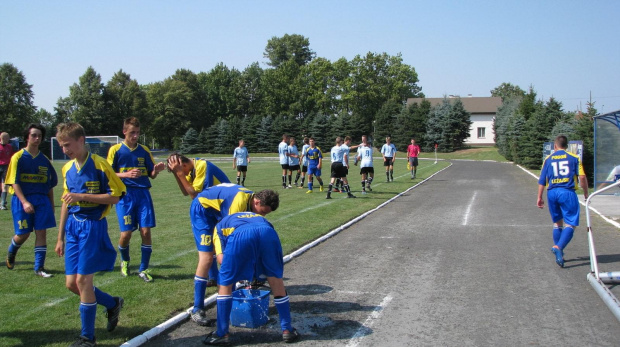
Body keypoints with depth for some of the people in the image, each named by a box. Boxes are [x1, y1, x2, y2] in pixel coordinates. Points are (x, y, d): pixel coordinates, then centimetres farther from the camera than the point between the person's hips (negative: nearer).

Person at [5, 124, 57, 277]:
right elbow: (14, 183, -9)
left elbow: (50, 184, 14)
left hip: (42, 200, 3)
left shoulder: (44, 159, 8)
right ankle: (11, 253, 36)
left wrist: (51, 205, 13)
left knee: (41, 232, -2)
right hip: (22, 199, -3)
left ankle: (39, 267, 6)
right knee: (23, 234, 2)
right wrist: (24, 202, -19)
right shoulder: (18, 157, -4)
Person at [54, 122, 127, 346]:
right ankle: (113, 304, 30)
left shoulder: (99, 165, -11)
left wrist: (82, 196, -21)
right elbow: (66, 203, 16)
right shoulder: (67, 169, 9)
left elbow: (115, 197, -12)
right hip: (73, 227, 7)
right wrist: (60, 237, 17)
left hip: (92, 227, -7)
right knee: (71, 283, 6)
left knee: (83, 280, -6)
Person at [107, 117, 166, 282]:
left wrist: (156, 170, -12)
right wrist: (126, 174, -17)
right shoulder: (115, 150, 1)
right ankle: (125, 261, 28)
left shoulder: (144, 150, 9)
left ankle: (144, 269, 9)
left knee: (146, 231, -5)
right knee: (126, 233, -4)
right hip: (125, 194, -2)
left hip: (143, 193, 2)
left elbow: (151, 175, 11)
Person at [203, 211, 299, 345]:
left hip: (240, 236, -3)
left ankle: (222, 334, 21)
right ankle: (287, 330, 29)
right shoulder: (257, 216, 47)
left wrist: (237, 272, 38)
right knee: (277, 282, 21)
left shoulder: (220, 225, 37)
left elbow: (221, 259, 20)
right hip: (268, 233, 3)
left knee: (225, 284, 17)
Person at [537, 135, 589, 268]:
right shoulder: (574, 158, 5)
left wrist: (539, 198, 14)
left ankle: (557, 249, 20)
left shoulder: (548, 159, 11)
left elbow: (542, 181, 8)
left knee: (557, 223, 18)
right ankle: (558, 247, -26)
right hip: (568, 192, -3)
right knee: (570, 224, -5)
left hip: (552, 193, 3)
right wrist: (586, 194, 8)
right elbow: (582, 177, -3)